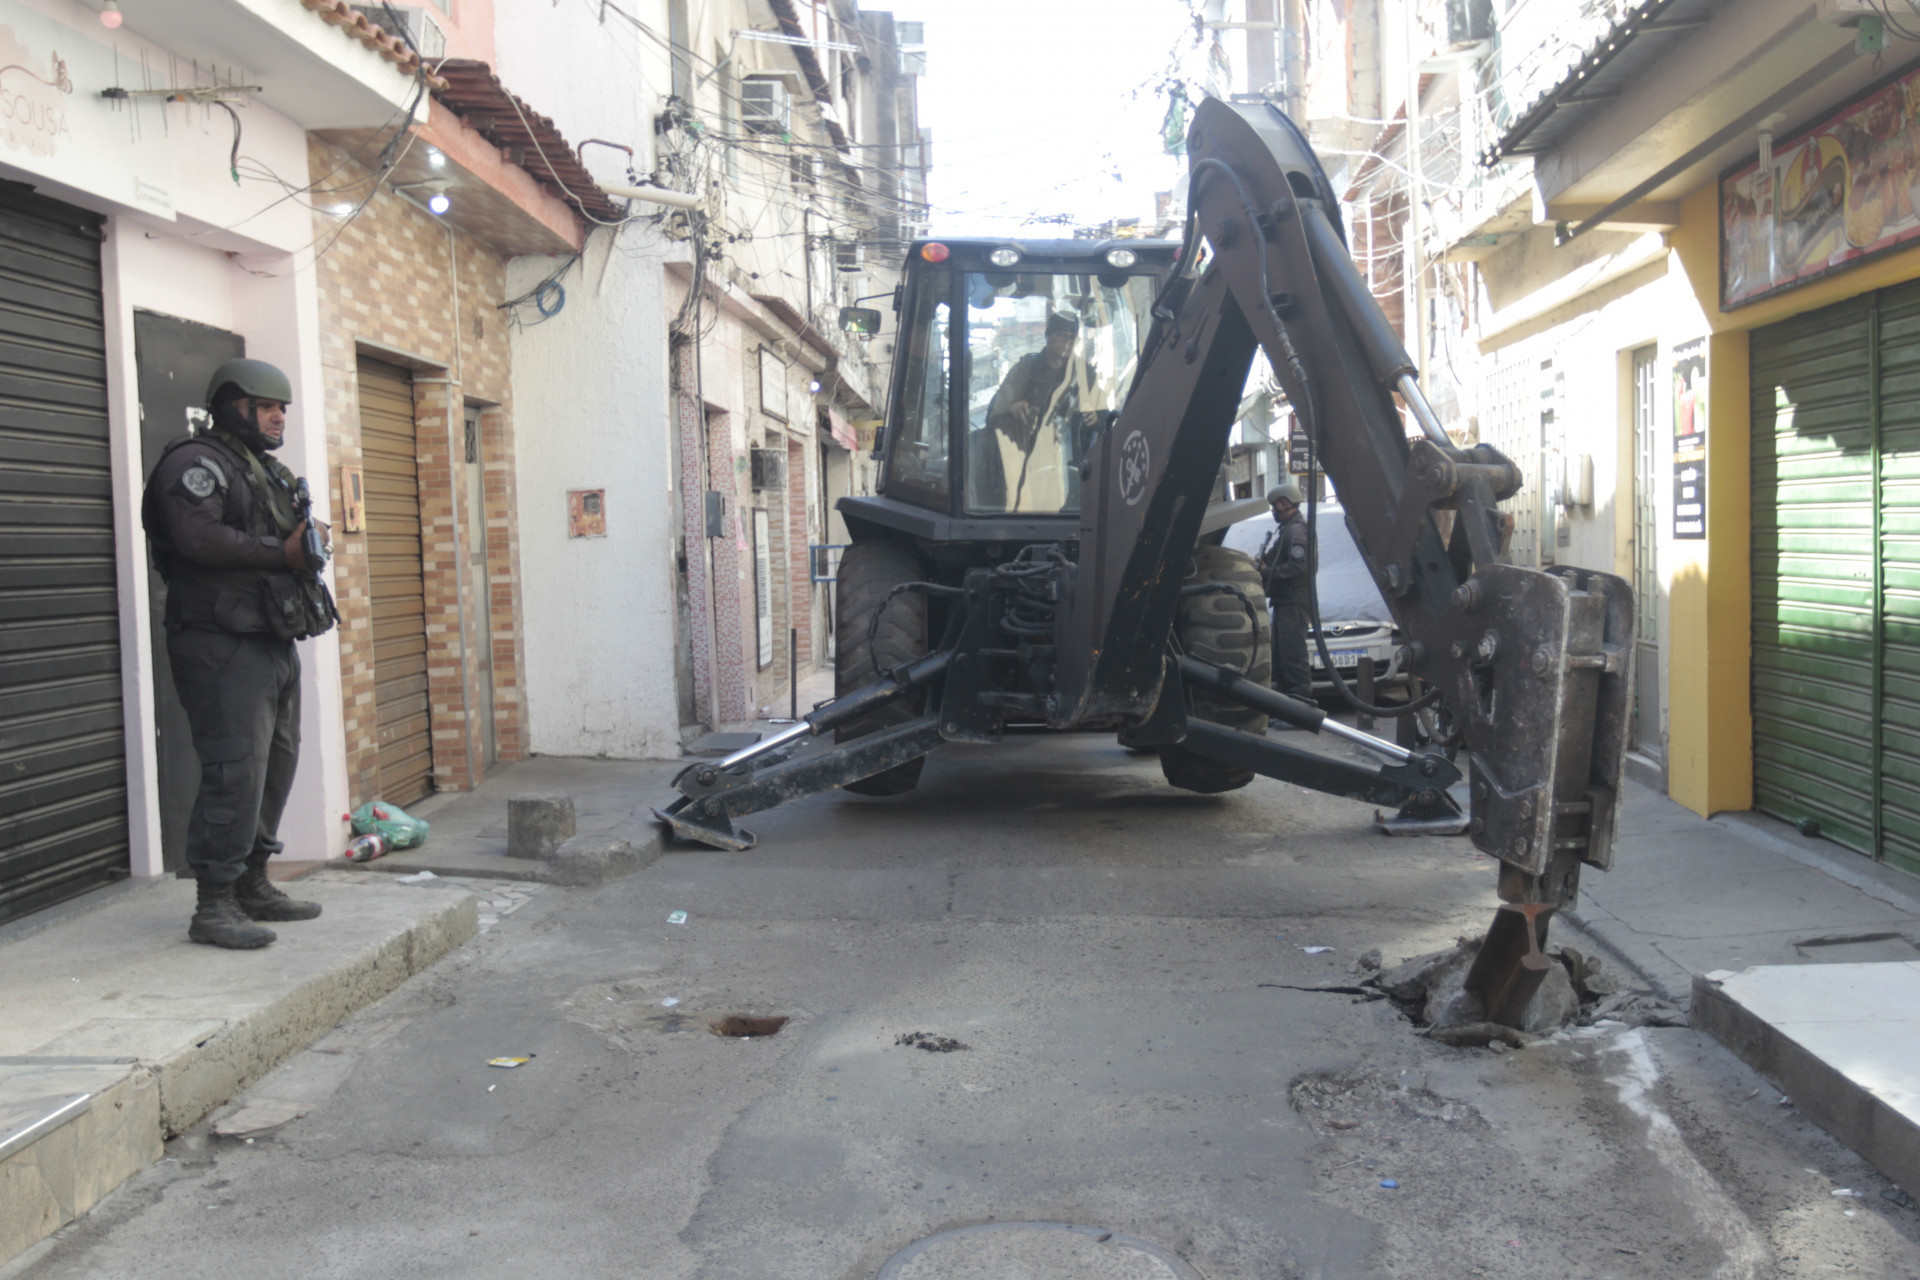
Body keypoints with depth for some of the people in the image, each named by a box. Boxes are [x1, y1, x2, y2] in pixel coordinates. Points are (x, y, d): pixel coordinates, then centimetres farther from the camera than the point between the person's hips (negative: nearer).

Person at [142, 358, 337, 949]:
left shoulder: (265, 470, 24)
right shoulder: (196, 462, -7)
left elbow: (279, 544, 26)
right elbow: (200, 537, -22)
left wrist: (310, 542, 3)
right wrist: (281, 552, -18)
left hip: (273, 642, 10)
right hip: (224, 643, -10)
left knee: (276, 763, 13)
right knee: (235, 769, -14)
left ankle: (253, 885, 24)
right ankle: (214, 905, -9)